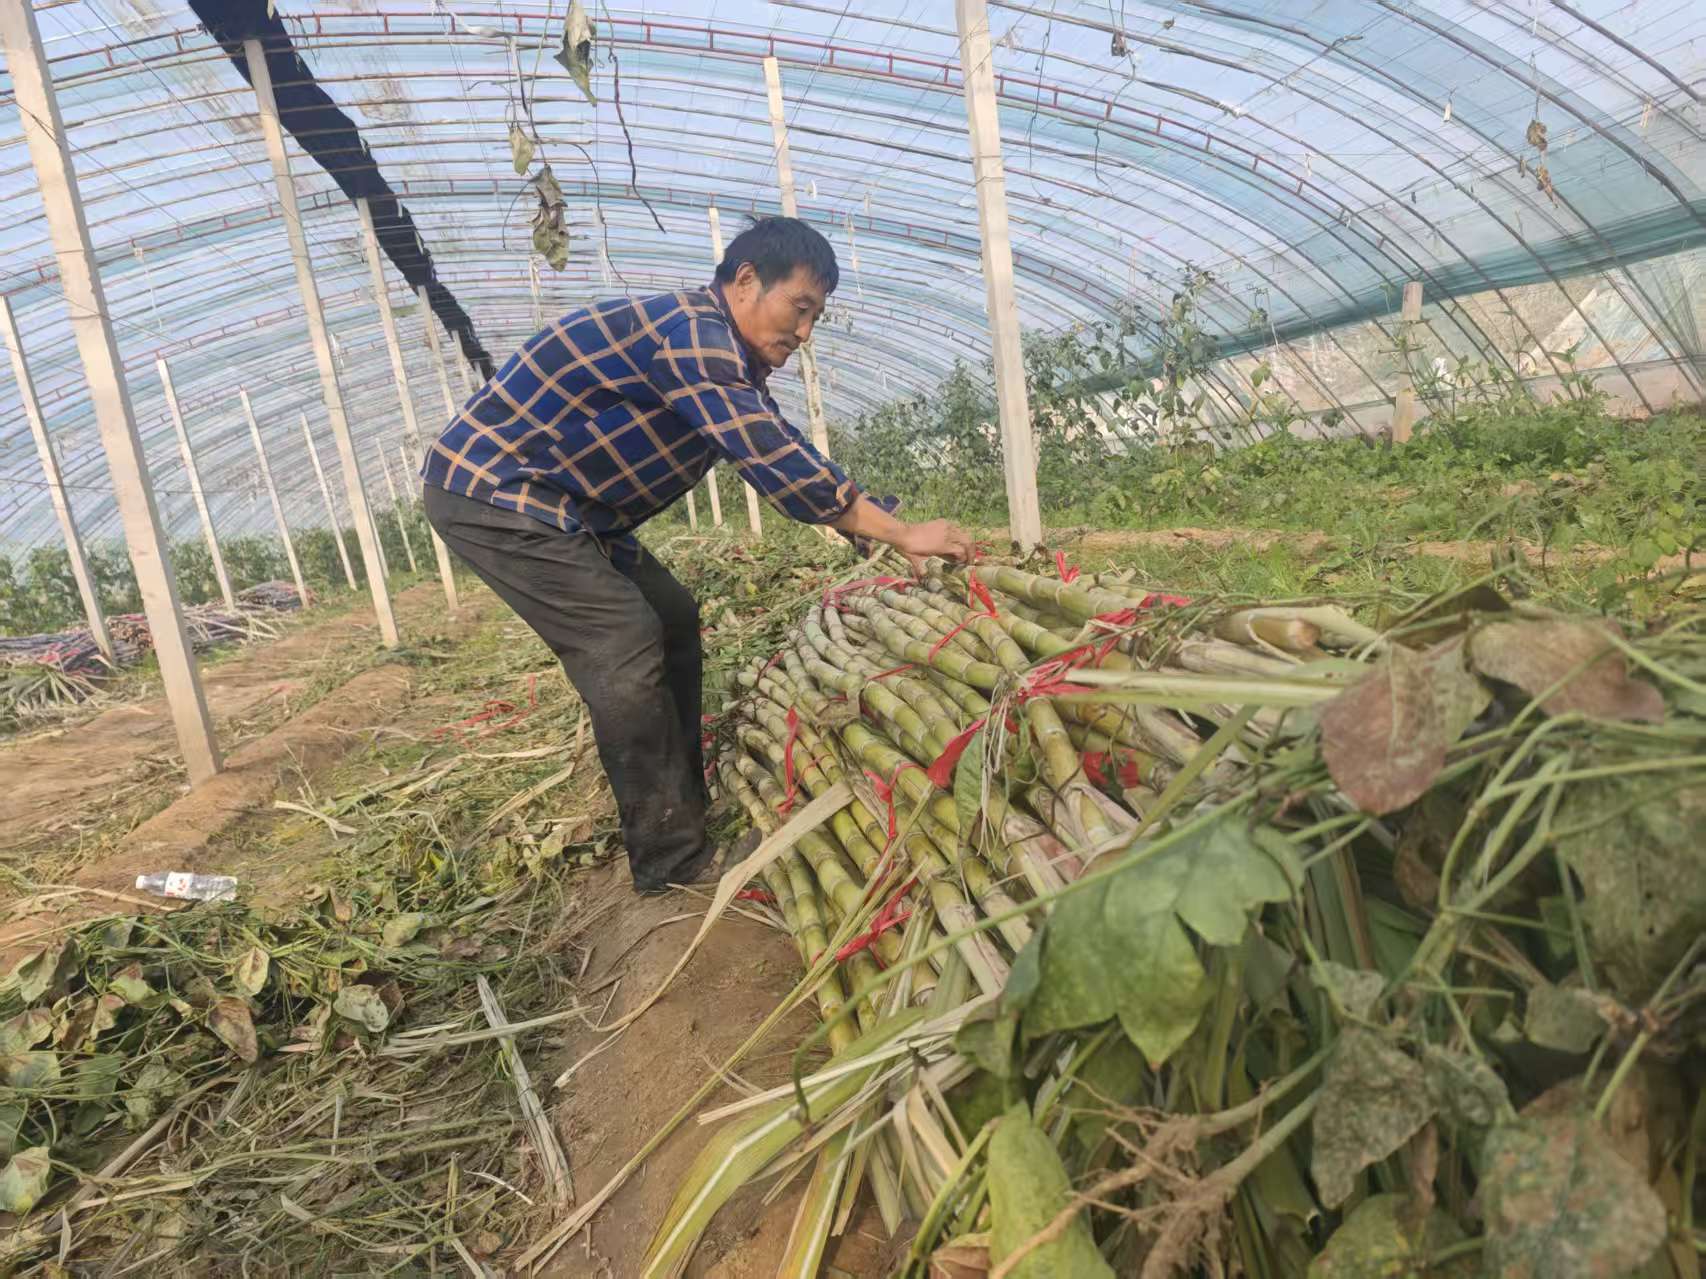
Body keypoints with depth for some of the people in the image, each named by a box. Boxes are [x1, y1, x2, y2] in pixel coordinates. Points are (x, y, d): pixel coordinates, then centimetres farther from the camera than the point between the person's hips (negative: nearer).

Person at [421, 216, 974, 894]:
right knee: (625, 648, -16)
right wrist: (902, 533, -20)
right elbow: (779, 467, -27)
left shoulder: (728, 359, 10)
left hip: (544, 496, 10)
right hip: (488, 488, -10)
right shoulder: (694, 334, -22)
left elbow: (788, 454, 12)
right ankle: (675, 864, -8)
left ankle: (685, 808, 16)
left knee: (672, 619, 8)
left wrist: (890, 532, 7)